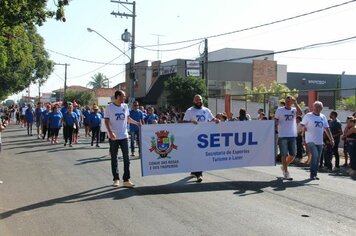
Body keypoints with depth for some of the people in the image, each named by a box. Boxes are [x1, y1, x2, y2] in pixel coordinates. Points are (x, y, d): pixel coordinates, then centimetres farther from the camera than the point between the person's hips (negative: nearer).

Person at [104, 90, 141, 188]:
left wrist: (137, 123, 7)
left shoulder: (125, 106, 8)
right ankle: (116, 179, 14)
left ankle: (126, 180, 4)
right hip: (113, 137, -4)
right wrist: (110, 132, -21)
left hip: (124, 136, 4)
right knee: (114, 159, 5)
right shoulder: (109, 107, -7)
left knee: (126, 158, 0)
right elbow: (106, 121, -9)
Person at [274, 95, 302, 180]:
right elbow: (275, 120, 6)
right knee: (284, 155, -2)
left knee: (293, 155, 7)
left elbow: (300, 113, -15)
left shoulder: (294, 110, 6)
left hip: (293, 136, 3)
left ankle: (284, 166, 30)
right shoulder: (279, 110, 2)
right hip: (282, 136, -3)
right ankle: (286, 172, 7)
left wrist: (295, 103, -18)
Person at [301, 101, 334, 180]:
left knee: (318, 158, 7)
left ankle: (315, 174, 18)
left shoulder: (323, 117, 13)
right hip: (311, 141, -5)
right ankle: (312, 173, -9)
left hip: (319, 141, 5)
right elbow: (303, 125, -2)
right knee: (315, 155, -20)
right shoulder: (308, 116, -1)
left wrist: (331, 139, 8)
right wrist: (304, 128, -26)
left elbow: (327, 129, 16)